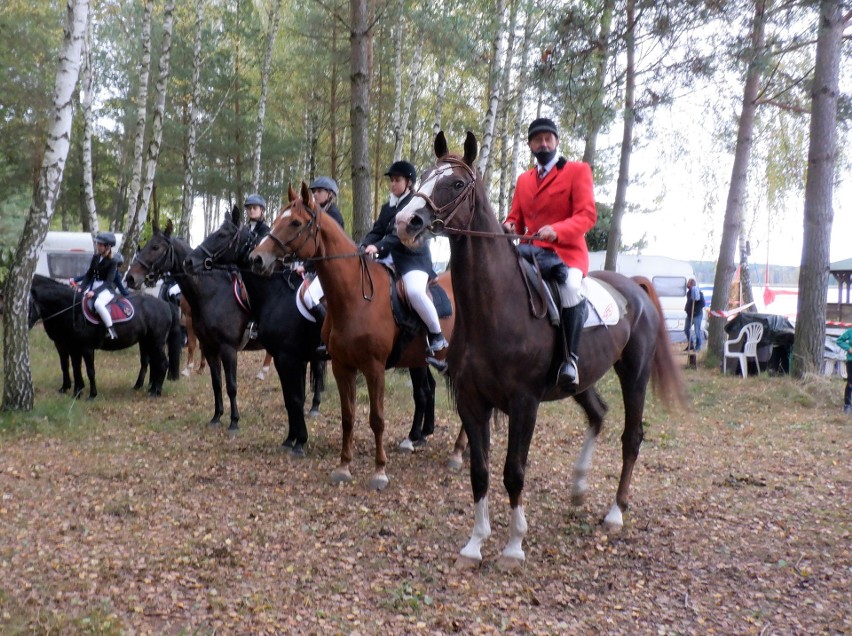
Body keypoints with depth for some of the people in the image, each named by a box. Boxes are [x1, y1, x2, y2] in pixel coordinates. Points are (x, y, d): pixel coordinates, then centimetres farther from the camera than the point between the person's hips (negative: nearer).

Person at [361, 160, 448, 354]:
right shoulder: (388, 207, 17)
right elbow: (377, 231, 11)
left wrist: (379, 246, -32)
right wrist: (364, 246, -11)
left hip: (414, 259, -8)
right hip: (390, 258, 8)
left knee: (415, 291, -34)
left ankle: (436, 334, -13)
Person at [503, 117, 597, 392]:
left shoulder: (578, 170, 4)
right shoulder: (524, 179, 22)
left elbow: (587, 214, -8)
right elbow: (516, 217, 20)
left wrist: (556, 231, -26)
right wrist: (509, 227, -6)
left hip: (567, 252, -6)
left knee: (570, 288, -36)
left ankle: (571, 359, -24)